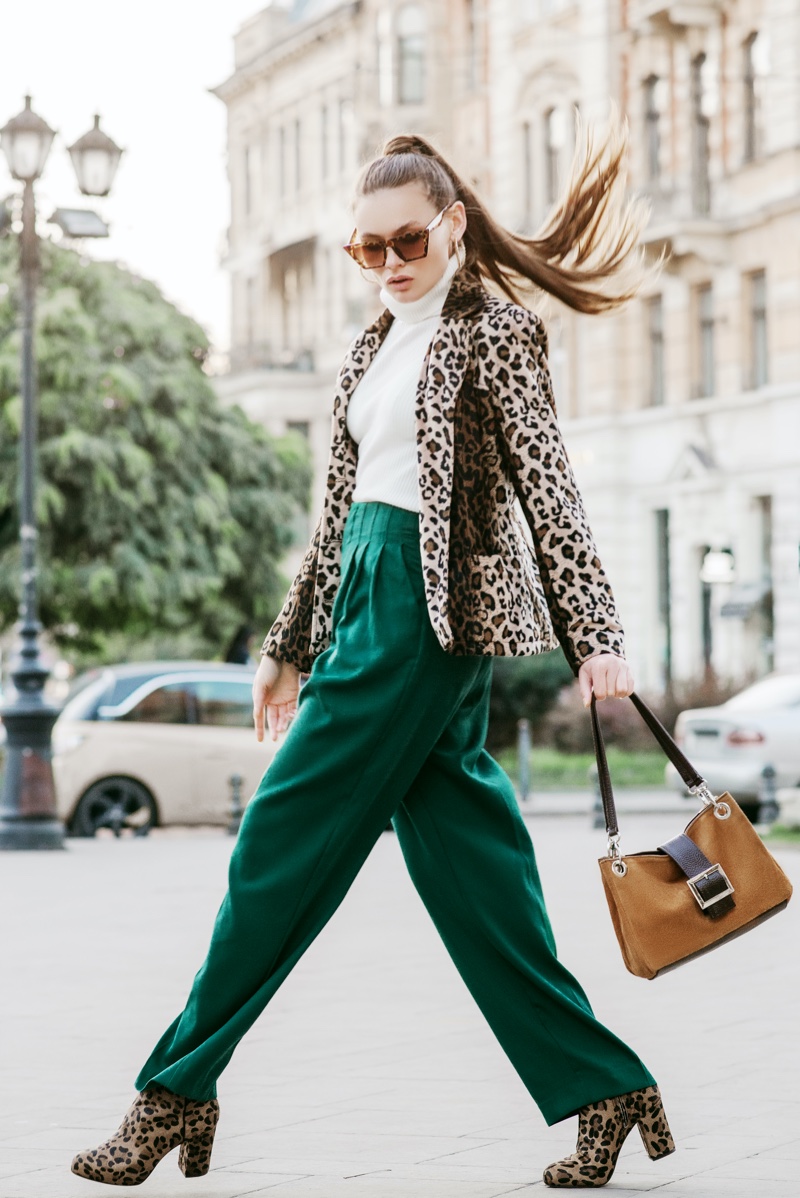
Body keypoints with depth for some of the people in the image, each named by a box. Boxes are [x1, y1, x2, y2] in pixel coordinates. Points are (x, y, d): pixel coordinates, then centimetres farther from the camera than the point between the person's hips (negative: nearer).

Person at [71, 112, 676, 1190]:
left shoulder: (493, 329, -5)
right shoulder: (378, 346, 18)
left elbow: (545, 483, -12)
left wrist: (596, 635, -19)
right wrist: (291, 647, 23)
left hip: (428, 610, -9)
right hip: (371, 604, 9)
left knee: (285, 845, -4)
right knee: (468, 861, 6)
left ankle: (176, 1092, 4)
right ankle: (607, 1088, 9)